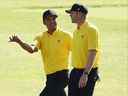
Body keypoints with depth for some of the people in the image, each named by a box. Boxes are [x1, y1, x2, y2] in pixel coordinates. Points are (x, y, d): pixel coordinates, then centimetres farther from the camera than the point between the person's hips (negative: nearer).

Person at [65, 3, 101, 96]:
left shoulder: (91, 30, -14)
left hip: (88, 73, -8)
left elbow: (92, 53, -21)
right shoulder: (76, 31, 13)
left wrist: (85, 74, -27)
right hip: (75, 71, 8)